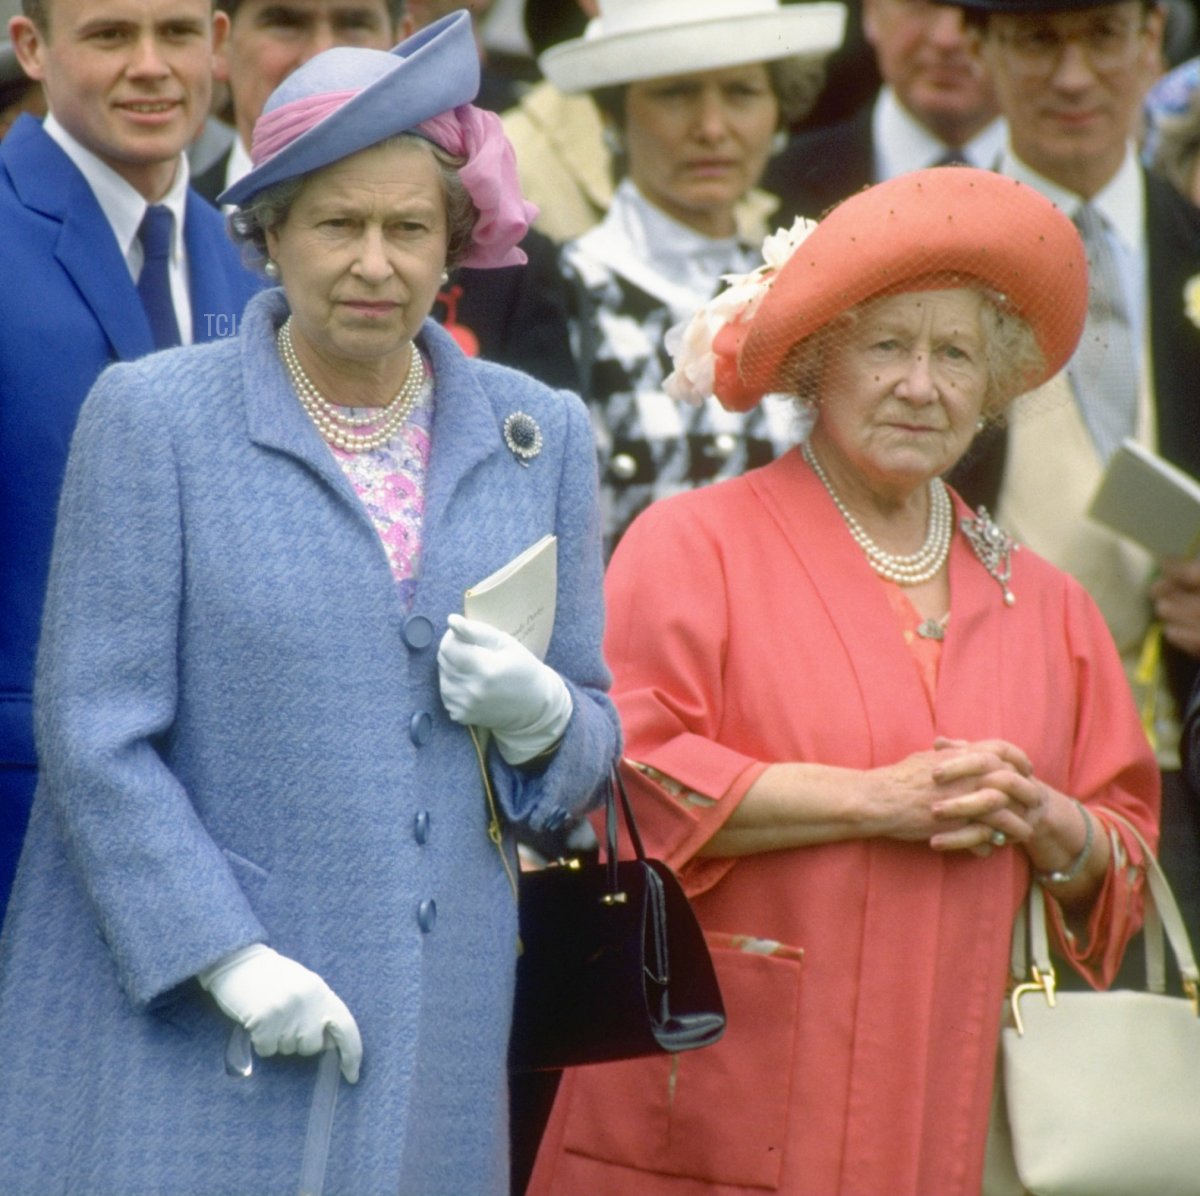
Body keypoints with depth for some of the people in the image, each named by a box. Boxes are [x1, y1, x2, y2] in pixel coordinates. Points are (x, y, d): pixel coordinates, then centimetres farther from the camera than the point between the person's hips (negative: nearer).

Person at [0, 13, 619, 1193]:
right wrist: (228, 958, -15)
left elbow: (593, 742, 14)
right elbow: (96, 734, -7)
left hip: (436, 1027, 3)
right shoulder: (151, 418, -2)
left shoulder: (540, 435, 10)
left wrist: (538, 714, -9)